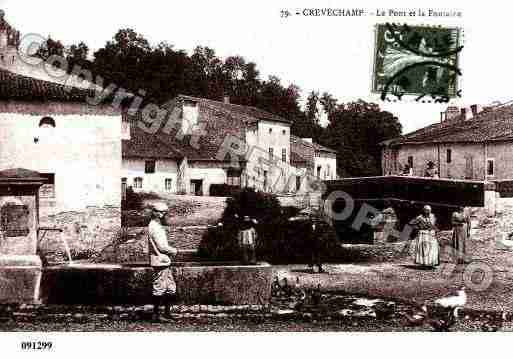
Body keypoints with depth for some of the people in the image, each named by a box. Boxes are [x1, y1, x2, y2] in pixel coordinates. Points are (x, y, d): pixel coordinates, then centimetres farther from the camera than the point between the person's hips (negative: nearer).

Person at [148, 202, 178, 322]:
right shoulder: (155, 227, -16)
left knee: (171, 287, 13)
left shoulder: (157, 226, 17)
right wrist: (174, 251, -6)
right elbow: (162, 246, -20)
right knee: (159, 288, -3)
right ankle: (156, 314, 6)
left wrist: (170, 251, 7)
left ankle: (167, 313, 20)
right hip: (159, 261, -10)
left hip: (164, 261, 10)